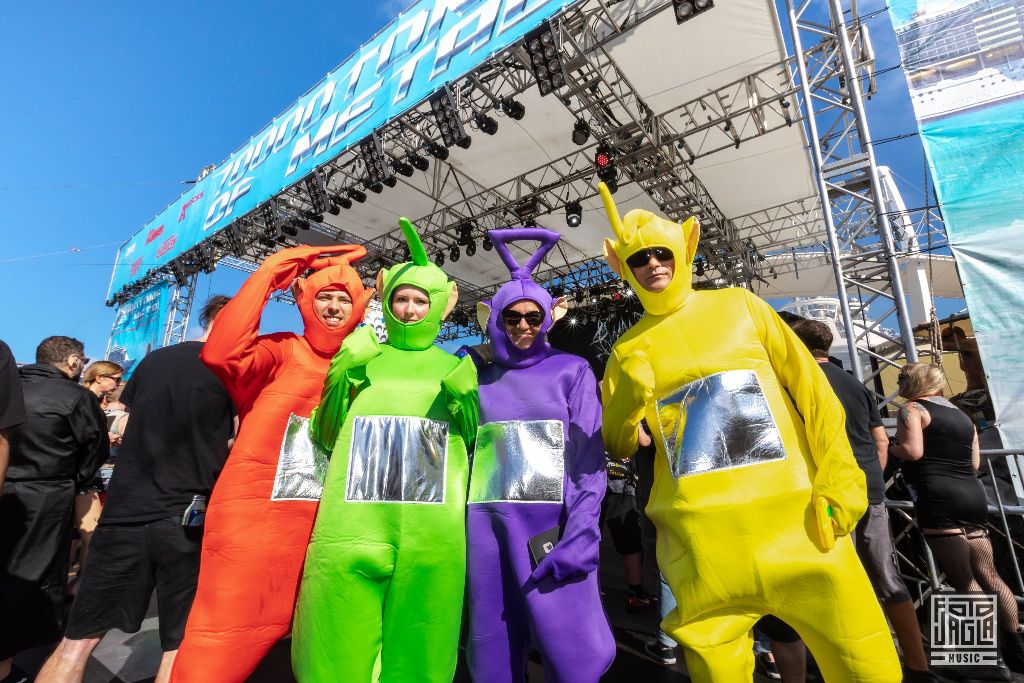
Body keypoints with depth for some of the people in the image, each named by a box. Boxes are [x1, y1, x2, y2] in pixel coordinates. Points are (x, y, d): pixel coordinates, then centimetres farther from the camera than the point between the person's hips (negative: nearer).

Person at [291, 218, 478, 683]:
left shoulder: (454, 369, 10)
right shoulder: (361, 357, 12)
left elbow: (477, 444, 10)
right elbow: (324, 437, 10)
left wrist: (466, 400, -8)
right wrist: (341, 375, -5)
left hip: (433, 538, 0)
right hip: (351, 531, 1)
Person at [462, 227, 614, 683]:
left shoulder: (572, 371, 4)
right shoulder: (477, 377, 11)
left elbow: (590, 457, -2)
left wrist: (581, 534, -13)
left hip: (554, 525, -2)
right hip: (487, 527, 3)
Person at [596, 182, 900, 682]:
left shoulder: (739, 306, 7)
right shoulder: (629, 349, 6)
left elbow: (810, 387, 5)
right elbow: (617, 446, 6)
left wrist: (837, 477, -4)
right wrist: (628, 397, -13)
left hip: (794, 515, 1)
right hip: (703, 537, 0)